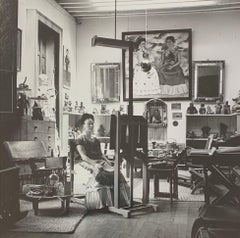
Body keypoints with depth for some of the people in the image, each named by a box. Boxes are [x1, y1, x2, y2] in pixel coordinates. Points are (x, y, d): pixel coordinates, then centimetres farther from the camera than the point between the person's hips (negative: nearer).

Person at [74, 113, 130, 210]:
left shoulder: (95, 140, 28)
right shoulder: (80, 141, 5)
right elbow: (84, 156, -8)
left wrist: (108, 162, 7)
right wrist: (95, 164, -22)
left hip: (100, 162, 6)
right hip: (88, 163, -6)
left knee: (116, 173, -22)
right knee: (99, 174, -38)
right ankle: (102, 203, -38)